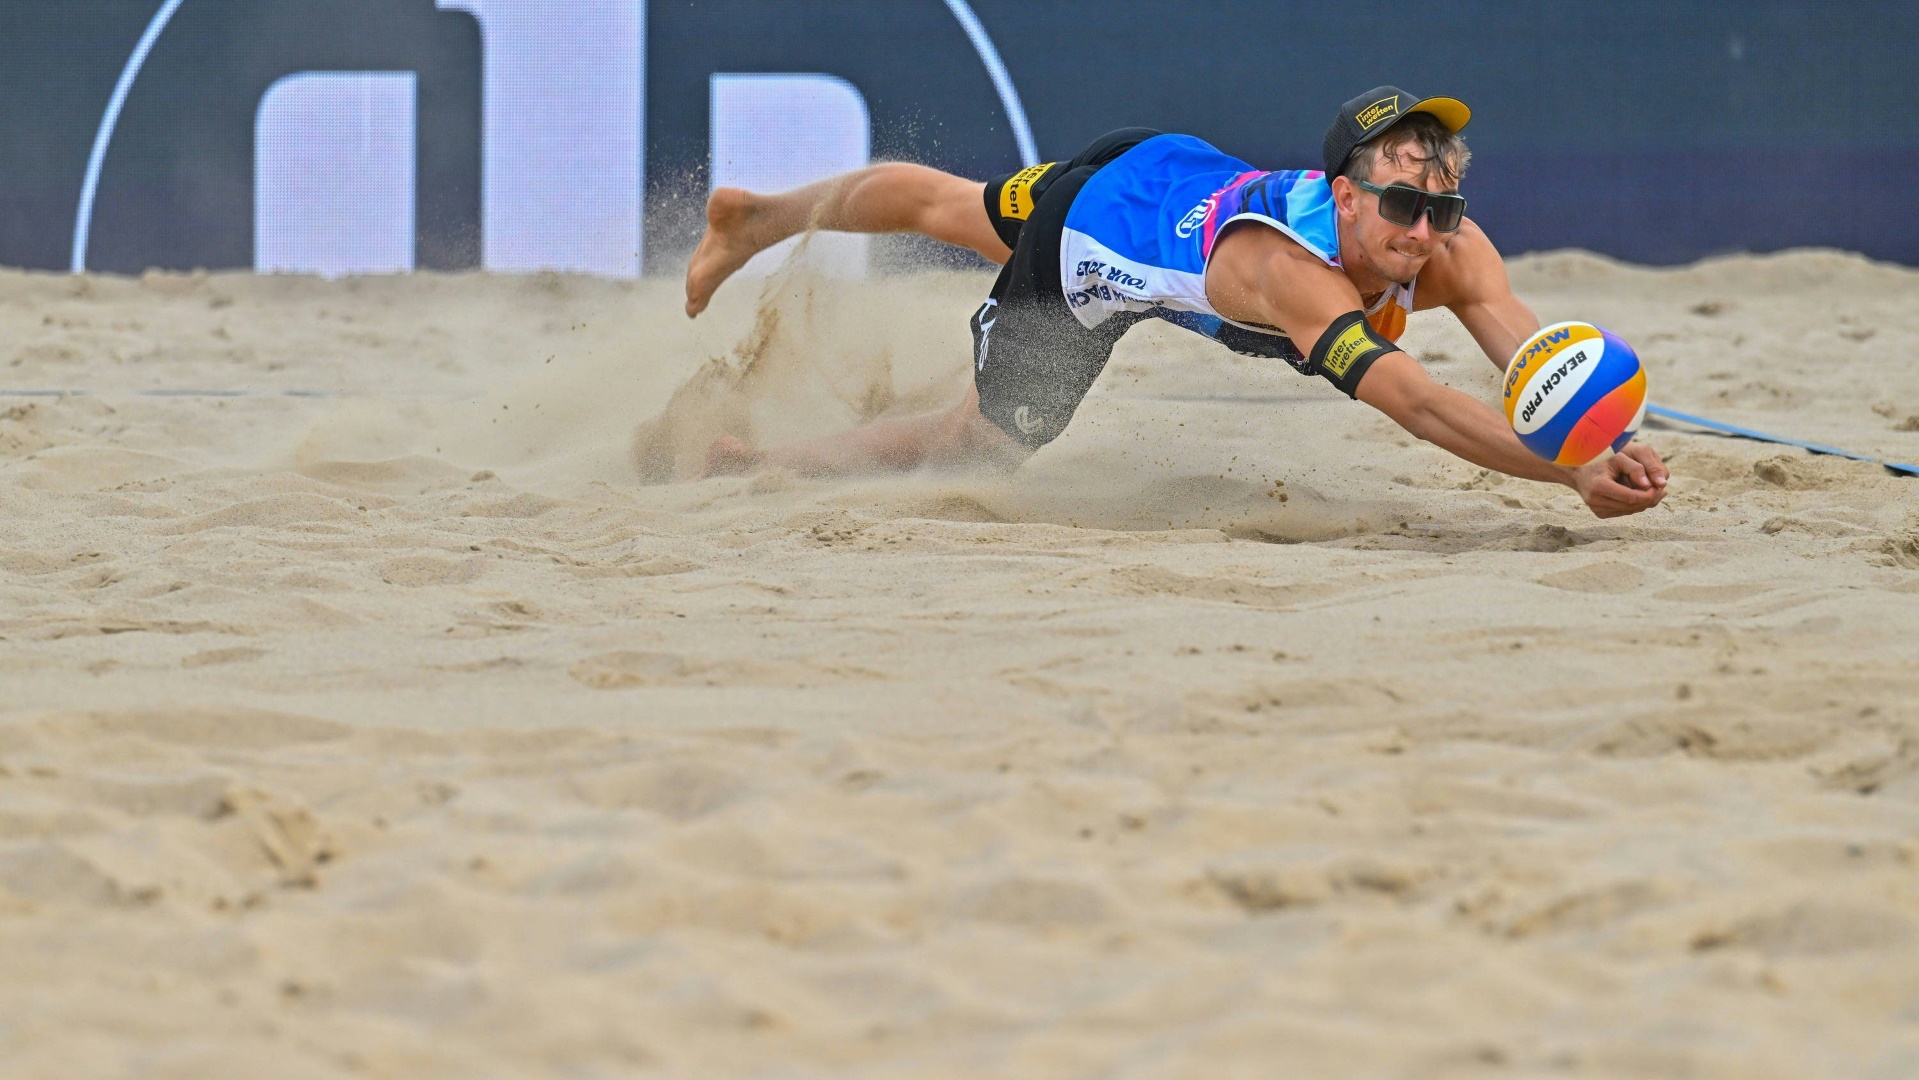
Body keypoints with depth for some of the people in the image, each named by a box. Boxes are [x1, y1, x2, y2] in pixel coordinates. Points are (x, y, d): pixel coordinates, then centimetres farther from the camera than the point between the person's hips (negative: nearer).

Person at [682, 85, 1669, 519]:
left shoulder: (1449, 253, -35)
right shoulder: (1294, 270, -52)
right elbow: (1418, 405, -62)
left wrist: (1603, 447, -65)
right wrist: (1571, 473, -73)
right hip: (1099, 207, -6)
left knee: (949, 211, 31)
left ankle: (754, 218, 60)